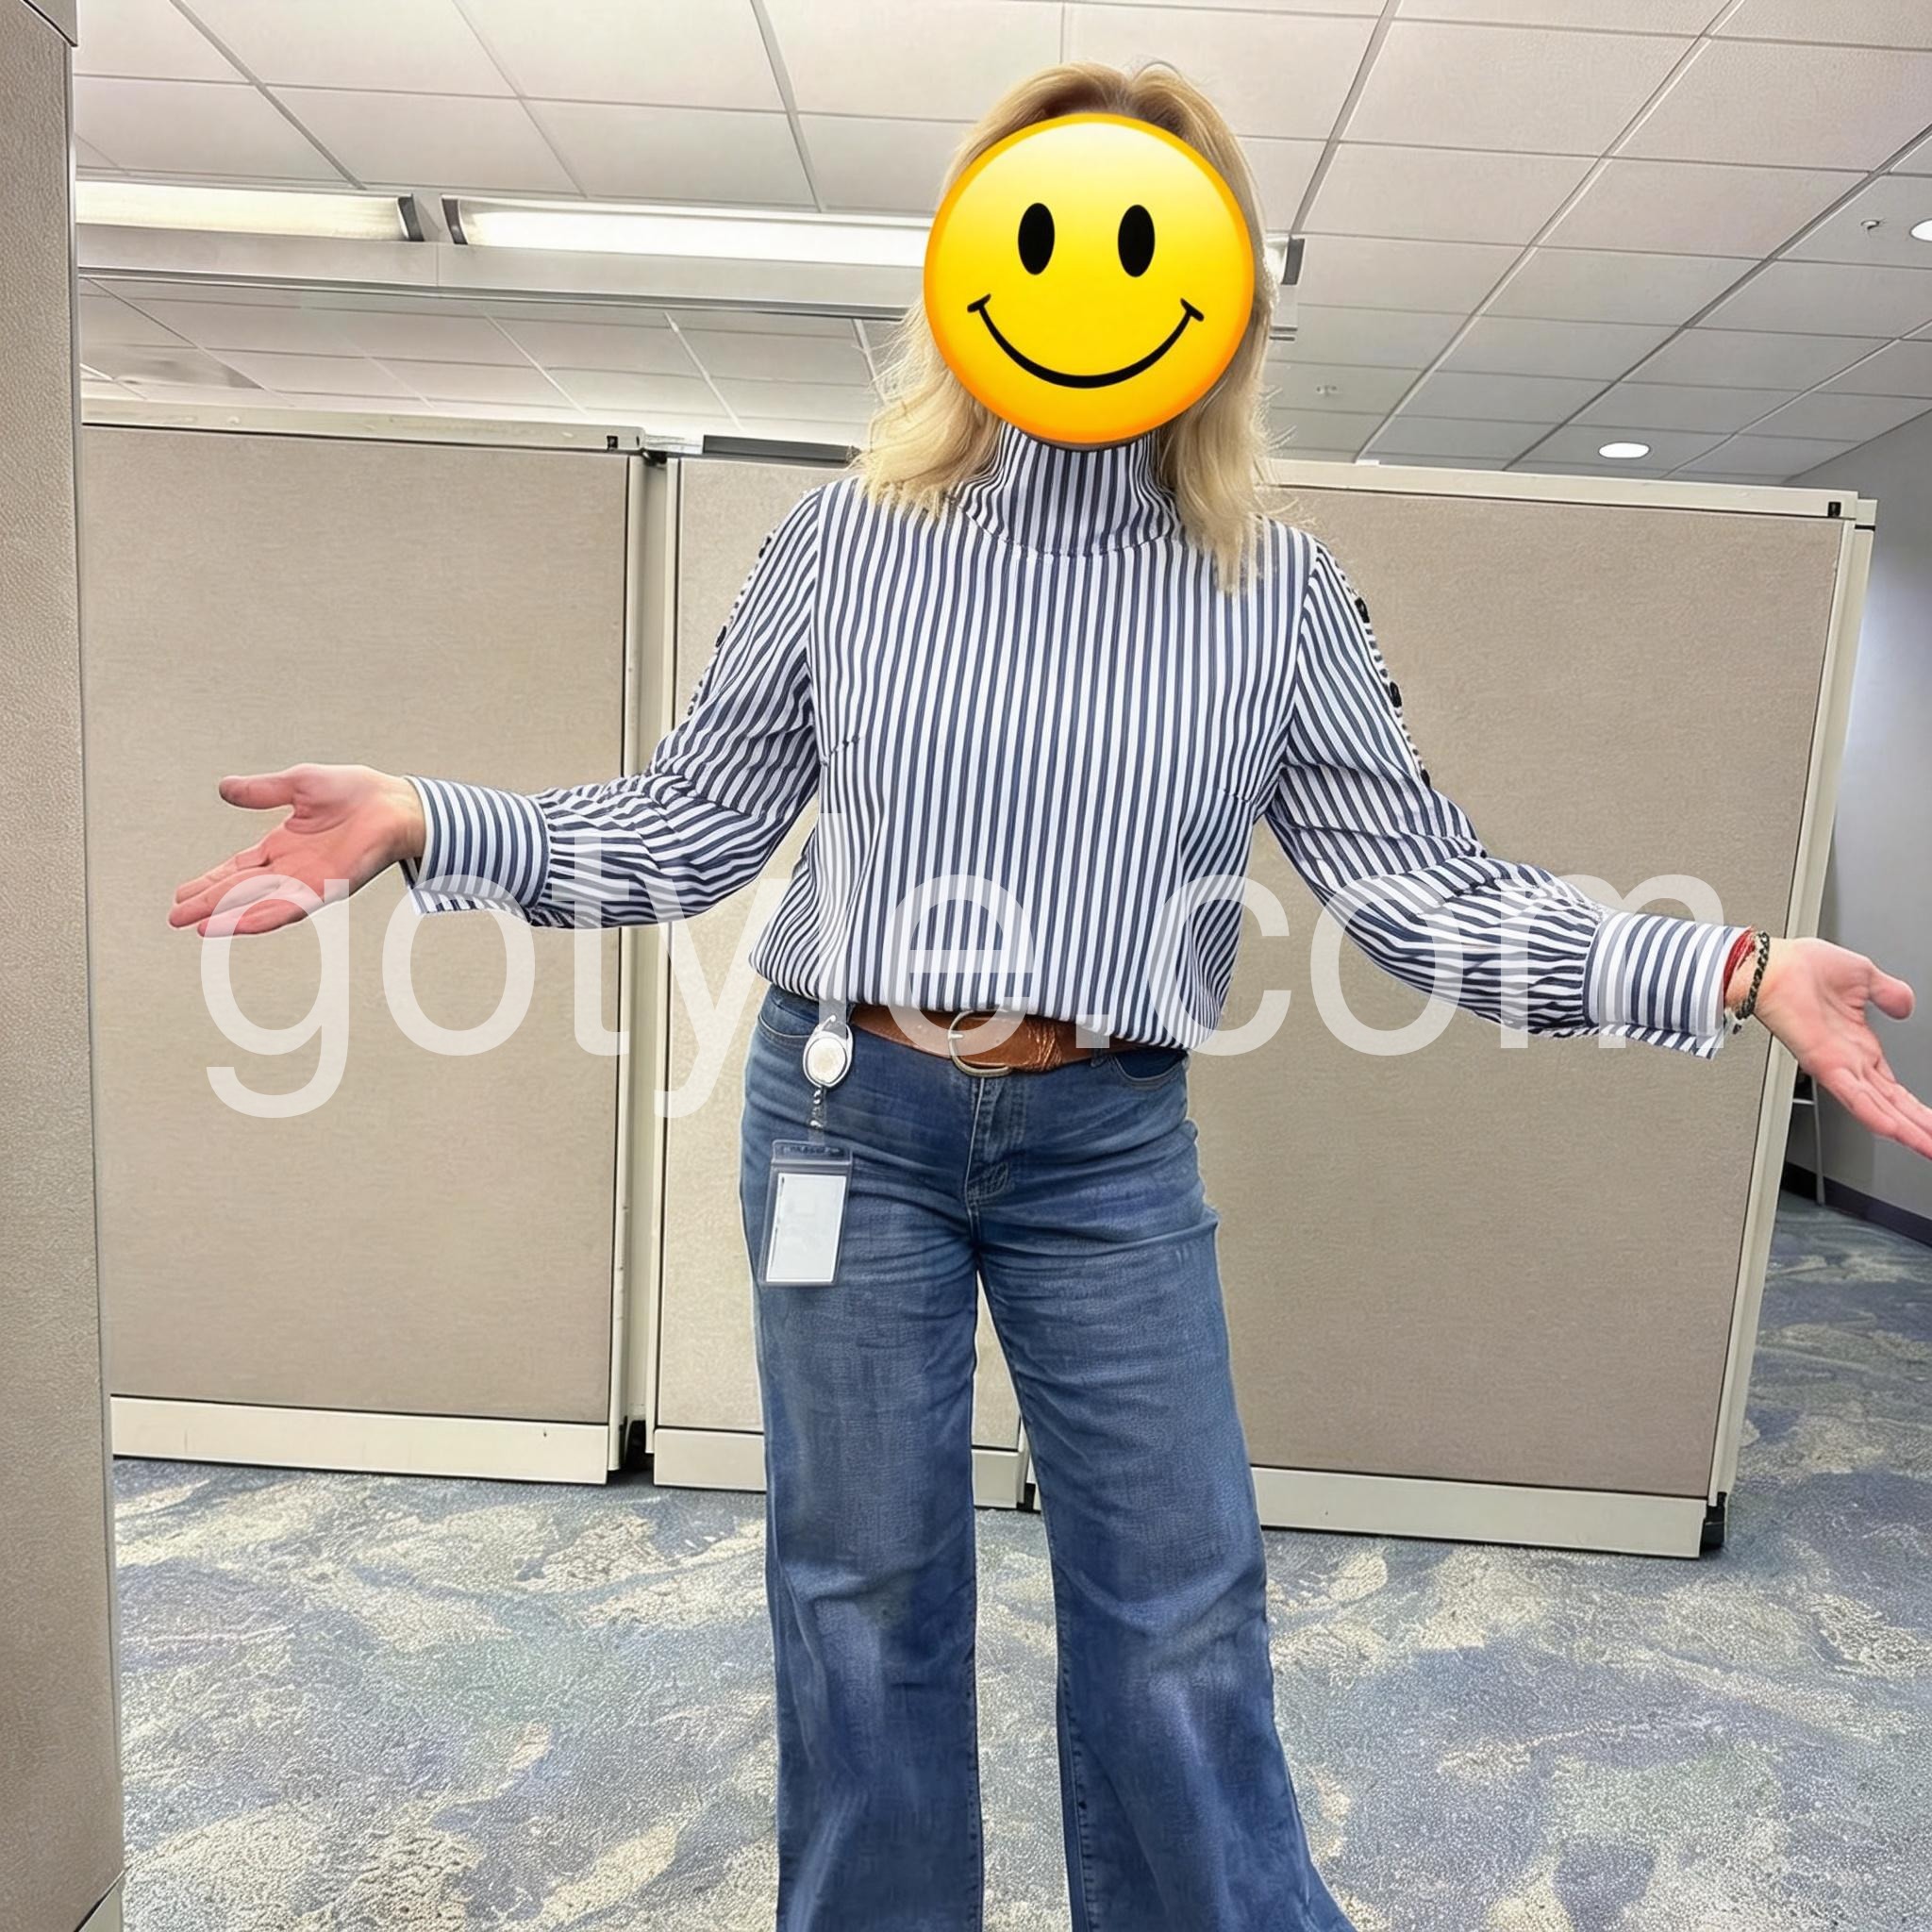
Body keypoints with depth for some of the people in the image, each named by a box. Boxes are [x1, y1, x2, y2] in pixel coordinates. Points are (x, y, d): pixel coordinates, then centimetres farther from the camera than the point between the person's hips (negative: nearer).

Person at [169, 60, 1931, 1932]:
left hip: (1112, 1148, 0)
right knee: (863, 1596, 16)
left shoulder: (1279, 590, 0)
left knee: (1182, 1618, 12)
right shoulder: (845, 536, -1)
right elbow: (689, 824, 1)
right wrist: (426, 824, -12)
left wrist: (1734, 968, -11)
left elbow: (1418, 883, -1)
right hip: (847, 1117, 1)